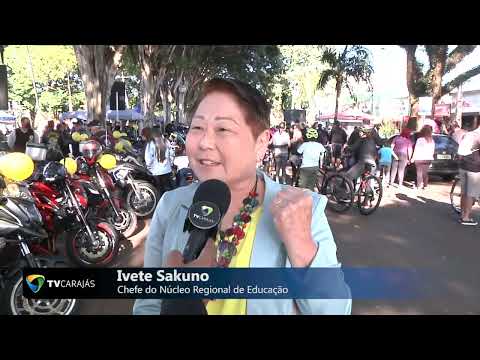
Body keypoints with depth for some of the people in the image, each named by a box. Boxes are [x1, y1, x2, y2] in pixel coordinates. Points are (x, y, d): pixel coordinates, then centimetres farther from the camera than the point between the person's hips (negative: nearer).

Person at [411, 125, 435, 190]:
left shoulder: (419, 140, -14)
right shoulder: (432, 141, 1)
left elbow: (416, 150, -10)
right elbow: (433, 151, 7)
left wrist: (413, 158, -1)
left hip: (419, 159, -5)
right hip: (428, 159, 5)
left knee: (419, 173, 2)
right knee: (425, 172, 13)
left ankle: (419, 186, 1)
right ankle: (425, 185, 15)